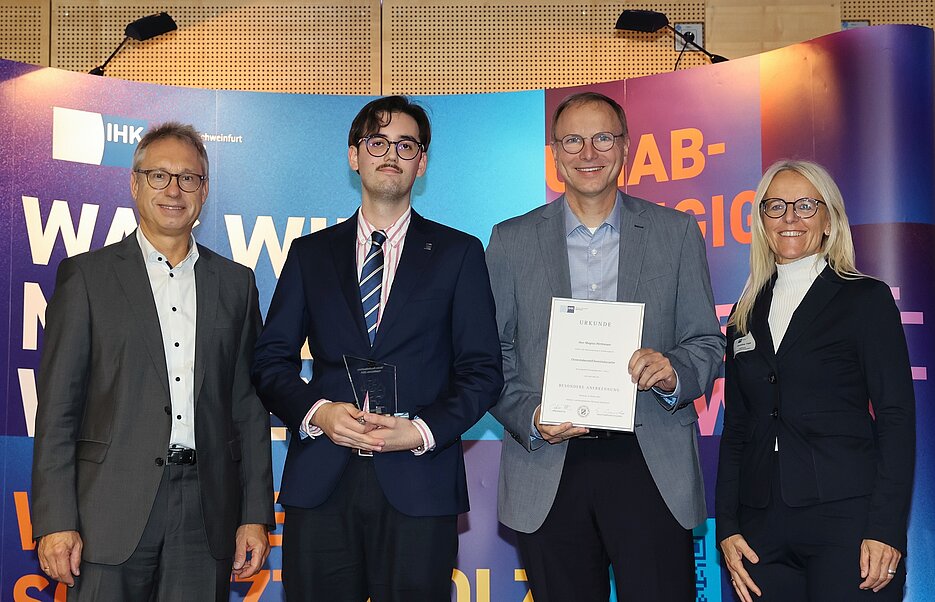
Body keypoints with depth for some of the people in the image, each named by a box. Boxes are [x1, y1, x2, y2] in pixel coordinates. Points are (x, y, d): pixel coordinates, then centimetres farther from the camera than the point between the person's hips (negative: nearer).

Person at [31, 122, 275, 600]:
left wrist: (256, 515, 5)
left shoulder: (235, 283, 11)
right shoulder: (85, 275, 4)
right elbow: (57, 406, -1)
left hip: (207, 516, 2)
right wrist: (55, 521, -8)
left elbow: (249, 405, 11)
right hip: (111, 515, -2)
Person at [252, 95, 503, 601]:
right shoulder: (310, 253, 13)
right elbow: (270, 360, 9)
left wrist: (422, 430, -11)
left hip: (417, 486, -1)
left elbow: (482, 370, 4)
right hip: (320, 483, 2)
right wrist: (316, 411, -10)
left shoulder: (458, 253, 8)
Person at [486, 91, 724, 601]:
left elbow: (707, 344, 7)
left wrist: (673, 371, -15)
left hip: (653, 468, 0)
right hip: (548, 472, 1)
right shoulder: (511, 240, 7)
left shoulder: (677, 233, 7)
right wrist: (530, 418, -11)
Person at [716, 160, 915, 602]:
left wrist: (886, 530, -12)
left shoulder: (867, 299, 1)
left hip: (847, 516, -4)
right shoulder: (747, 315, 14)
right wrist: (727, 527, 6)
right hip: (763, 528, 4)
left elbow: (897, 418, -4)